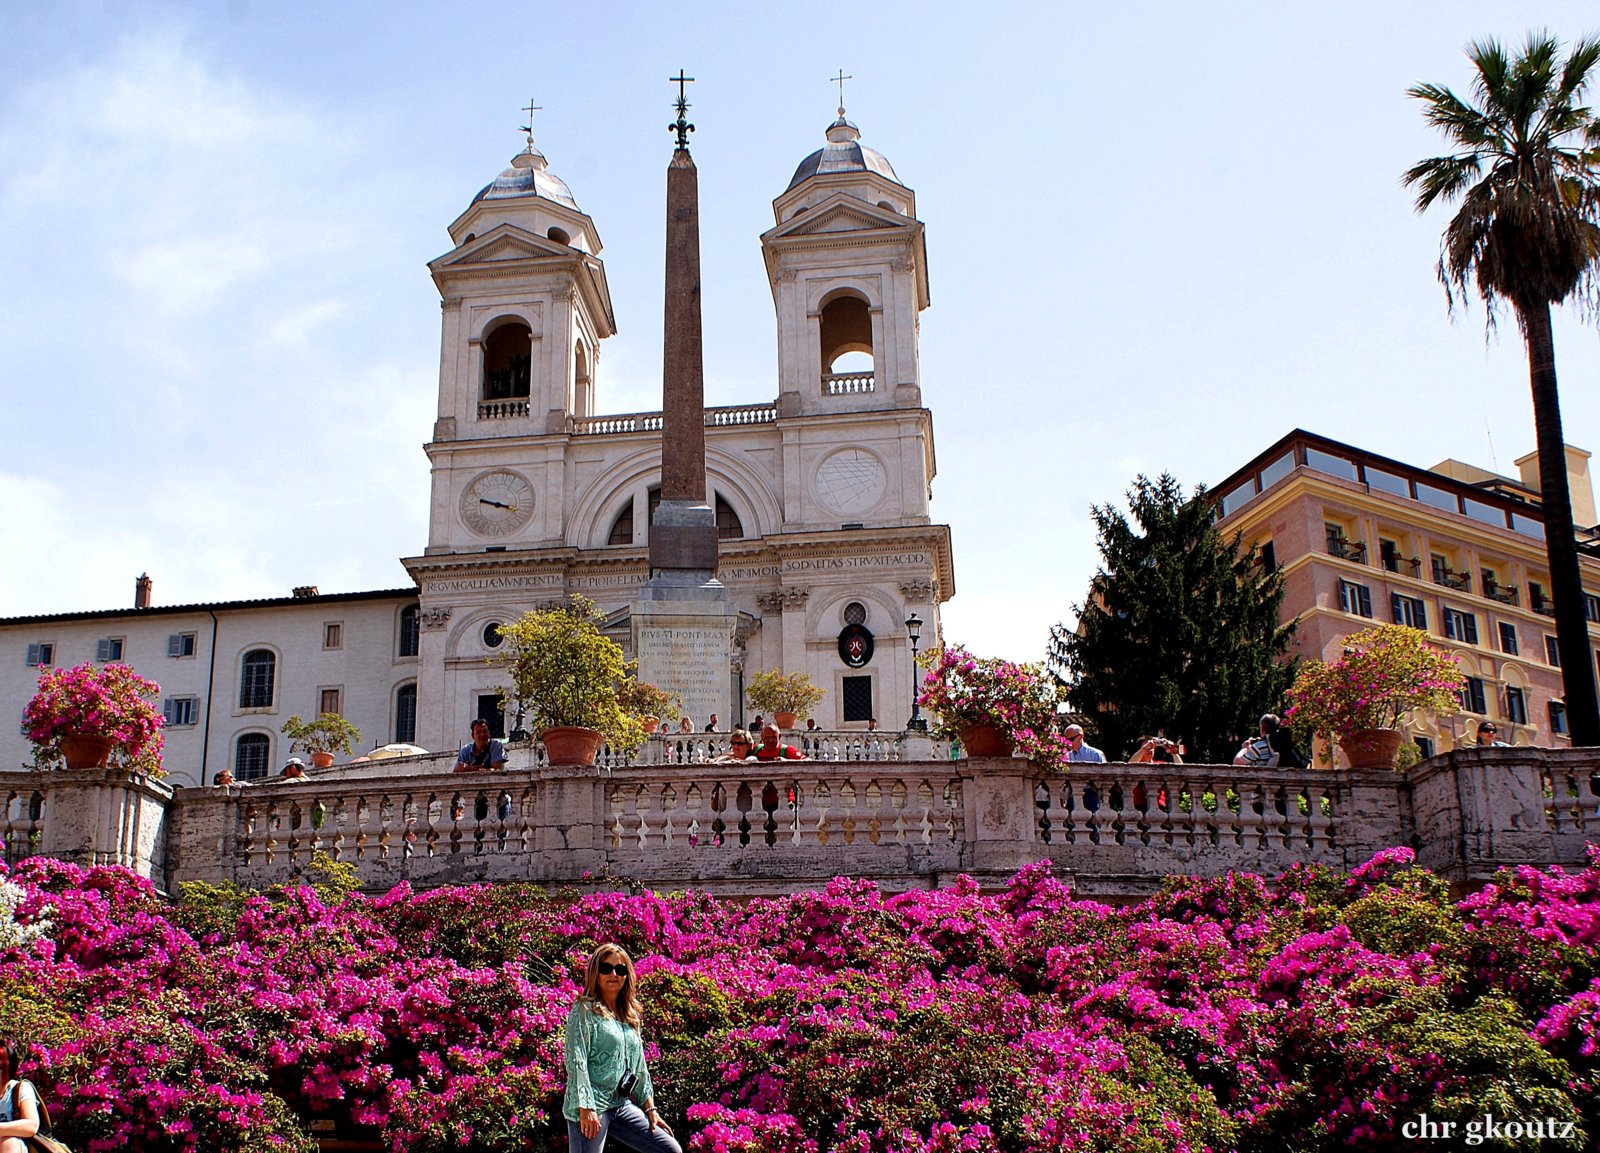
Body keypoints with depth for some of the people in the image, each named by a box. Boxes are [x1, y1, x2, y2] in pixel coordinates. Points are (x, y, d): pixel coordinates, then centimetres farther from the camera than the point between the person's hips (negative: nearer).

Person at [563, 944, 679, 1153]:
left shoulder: (630, 1016, 18)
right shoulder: (585, 1010, -4)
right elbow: (576, 1061, -13)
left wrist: (650, 1108, 15)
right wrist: (585, 1108, -21)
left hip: (622, 1105, 8)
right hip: (591, 1106, -7)